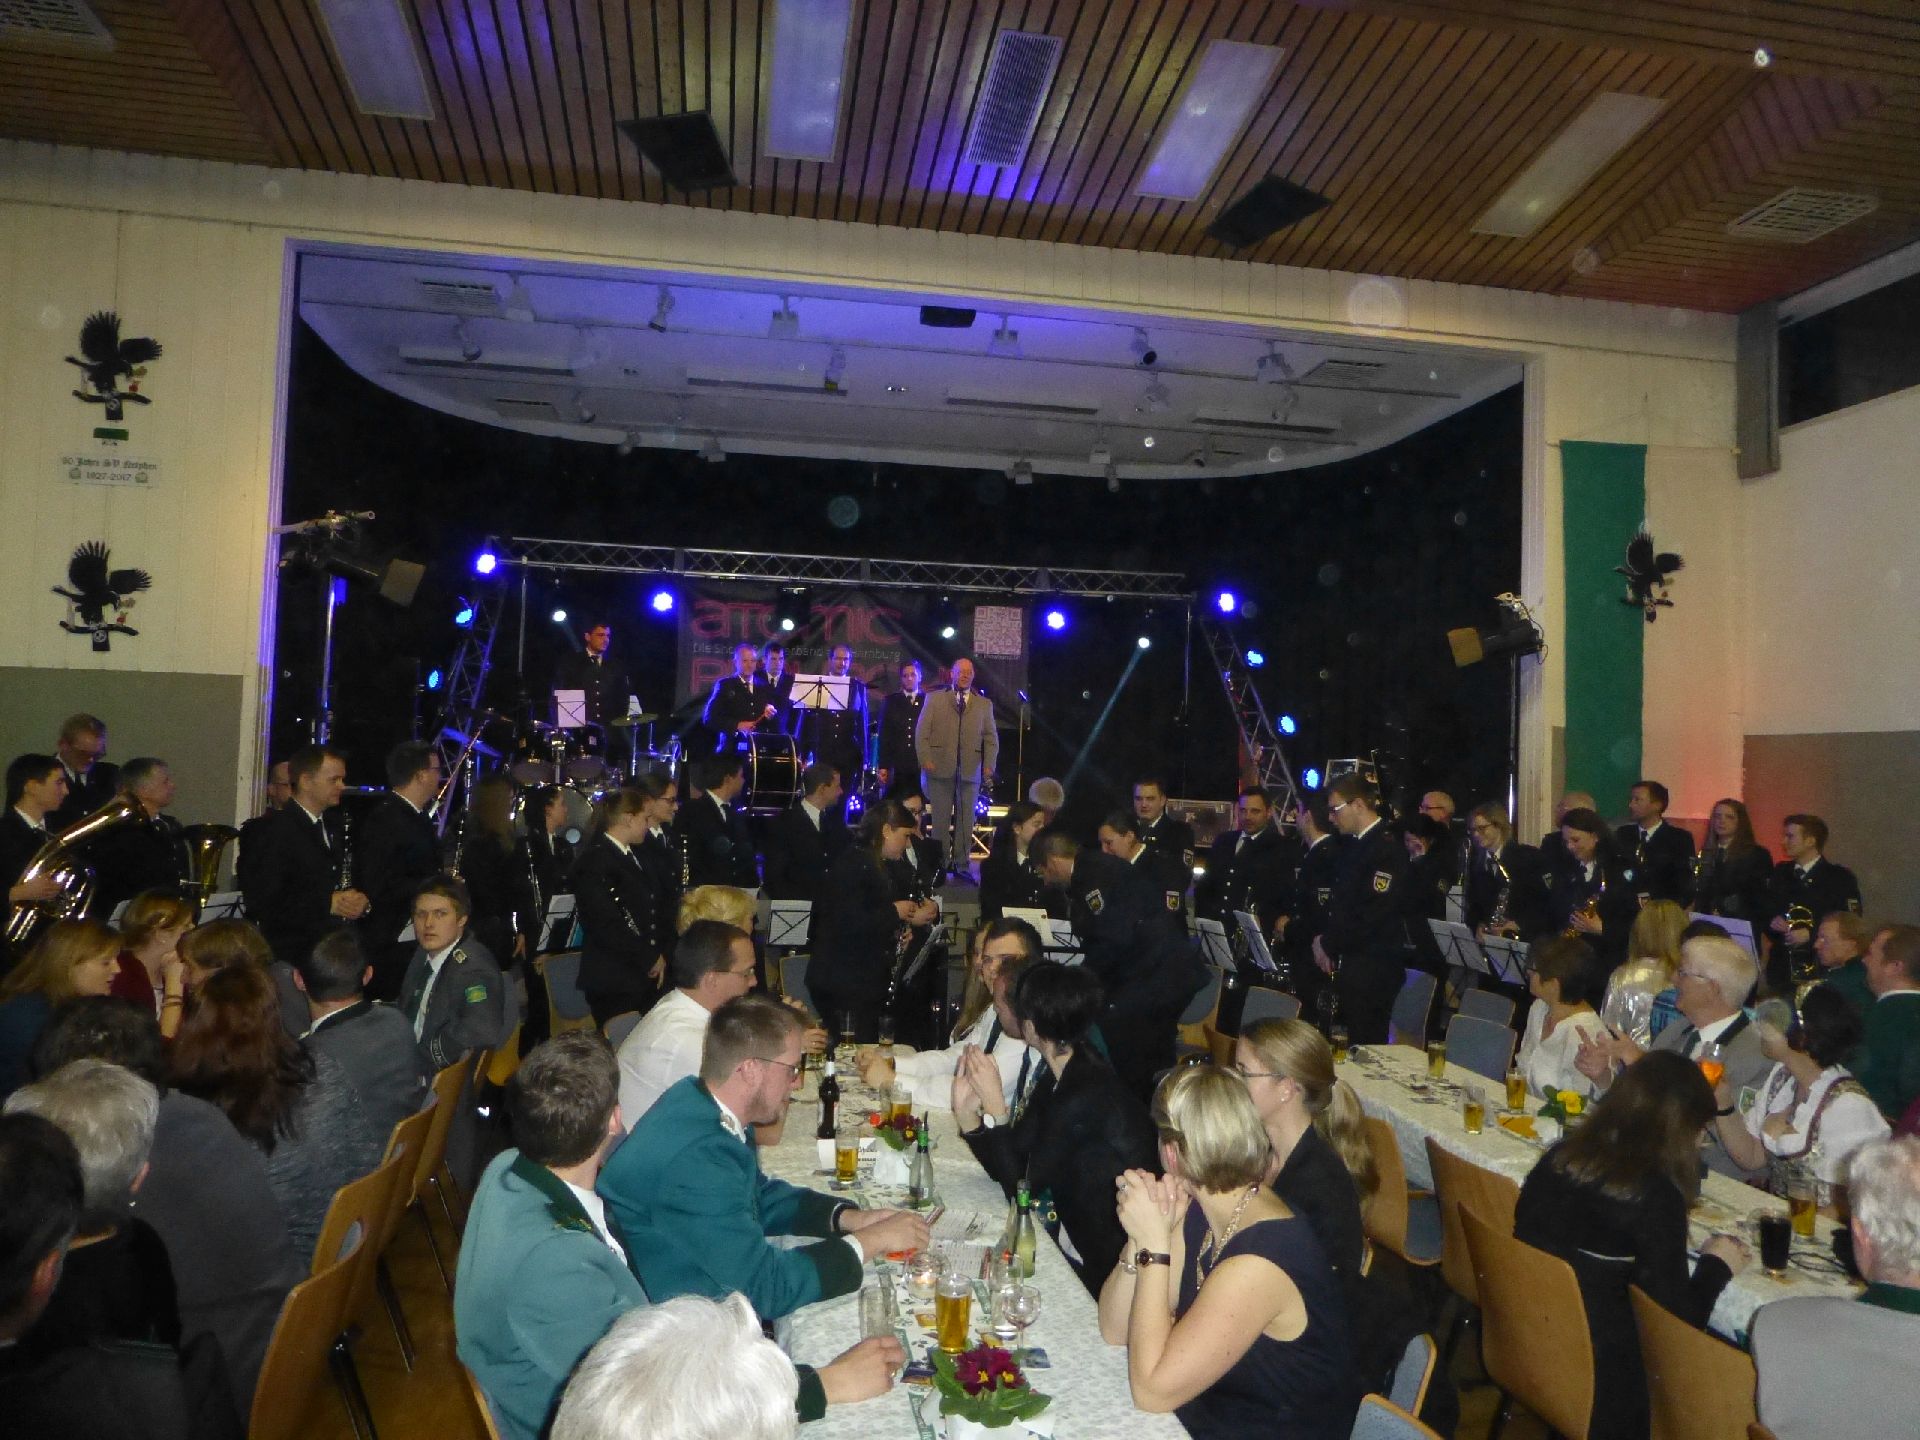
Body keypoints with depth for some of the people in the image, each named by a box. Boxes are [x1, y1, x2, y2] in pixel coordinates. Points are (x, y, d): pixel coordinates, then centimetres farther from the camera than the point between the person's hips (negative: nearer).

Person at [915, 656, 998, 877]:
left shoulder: (984, 704, 15)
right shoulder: (935, 699, 10)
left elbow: (991, 738, 12)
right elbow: (922, 732, 5)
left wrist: (989, 765, -1)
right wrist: (925, 759, -7)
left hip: (971, 769, 2)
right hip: (941, 767, -1)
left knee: (966, 818, 2)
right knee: (941, 817, 1)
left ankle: (962, 864, 8)